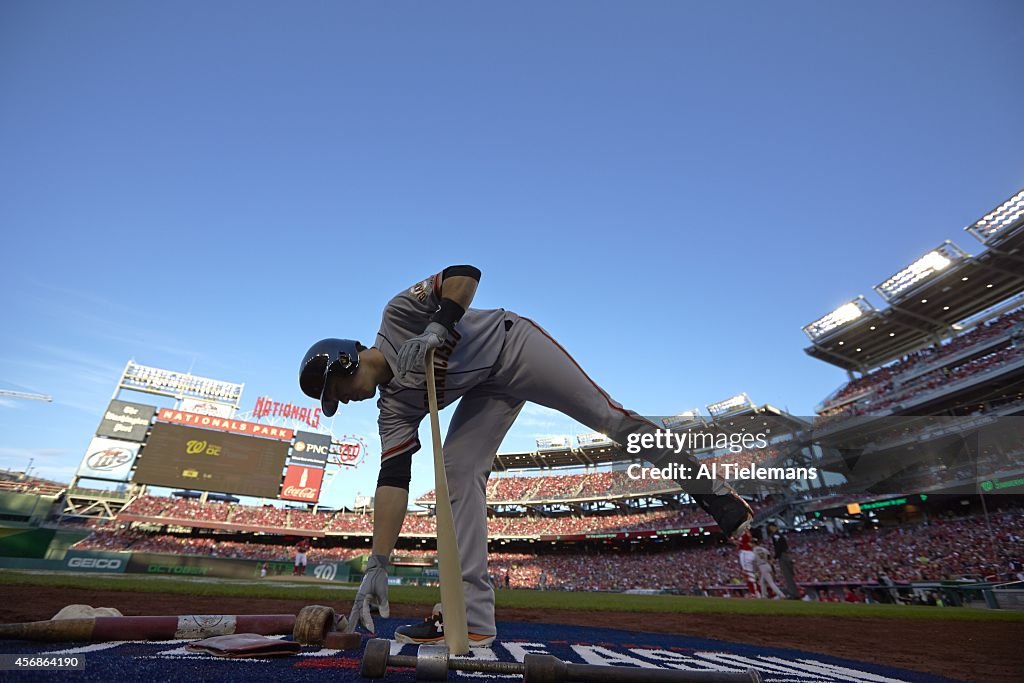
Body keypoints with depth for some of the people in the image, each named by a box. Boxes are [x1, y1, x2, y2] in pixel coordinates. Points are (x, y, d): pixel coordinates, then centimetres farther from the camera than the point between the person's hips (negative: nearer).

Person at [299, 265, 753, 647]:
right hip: (489, 390, 6)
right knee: (457, 471, -6)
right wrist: (377, 567, -10)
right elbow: (393, 481, -5)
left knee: (606, 416, -11)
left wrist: (437, 327, -33)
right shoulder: (394, 409, 2)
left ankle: (711, 490, 6)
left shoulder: (398, 313, -10)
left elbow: (465, 273, -19)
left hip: (513, 345, -6)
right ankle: (471, 616, -2)